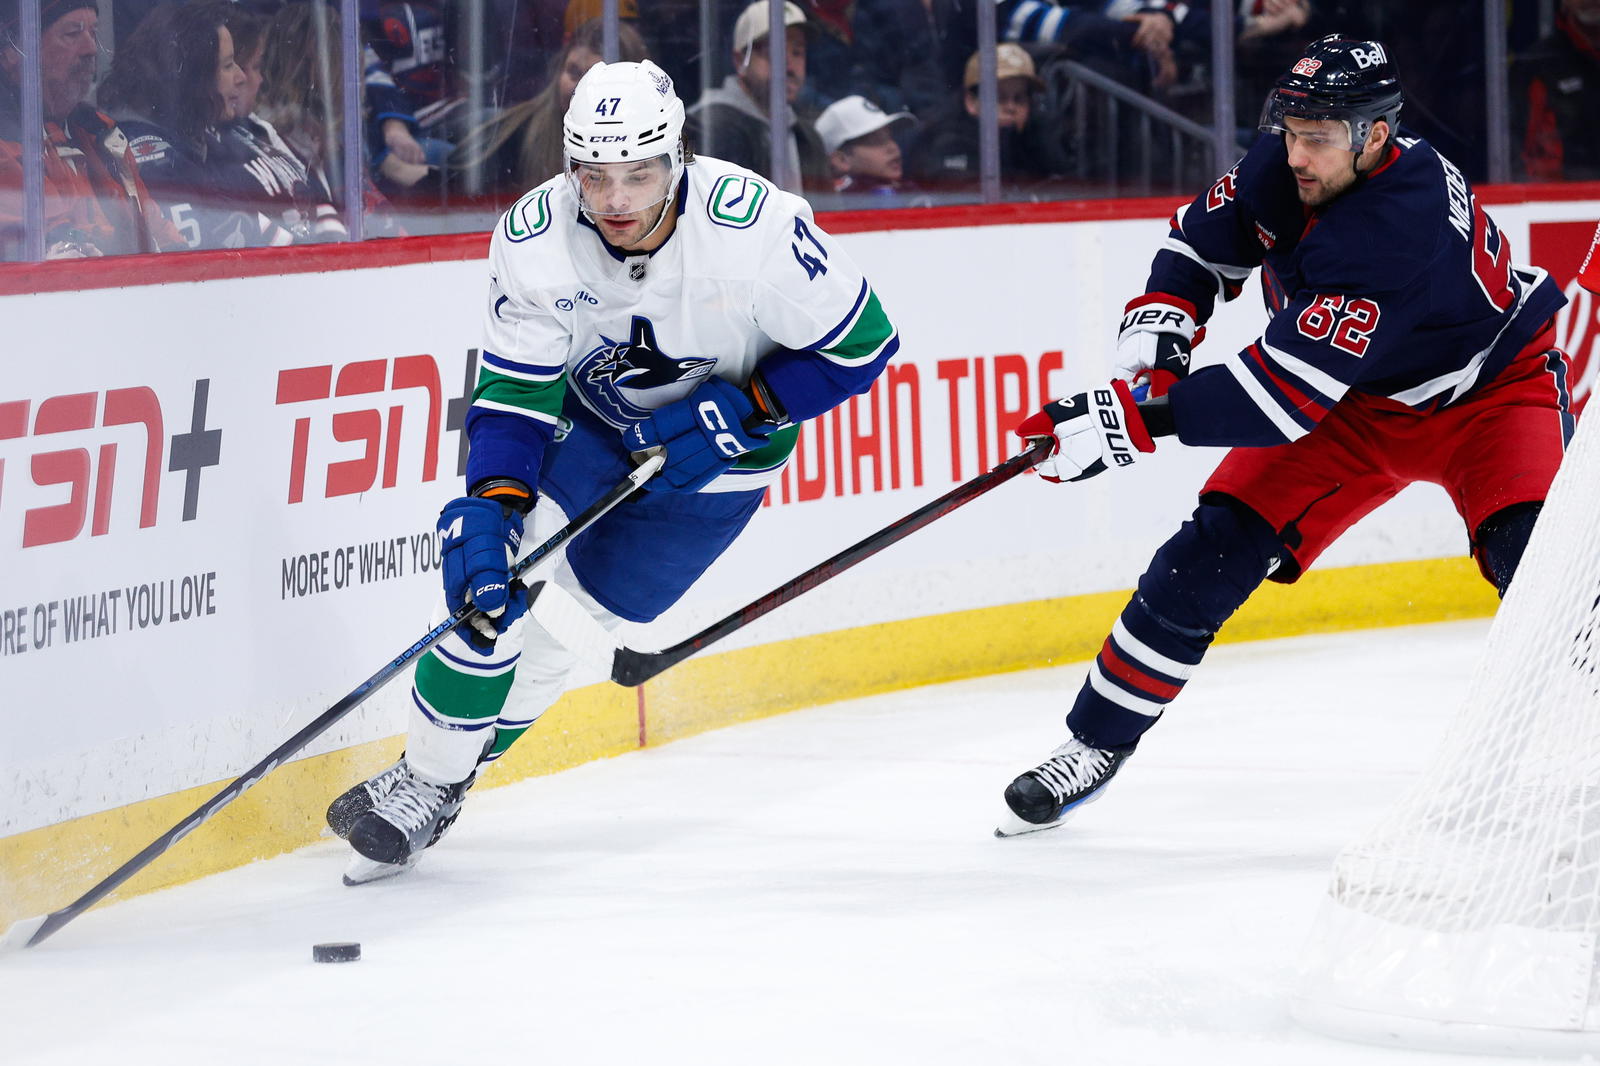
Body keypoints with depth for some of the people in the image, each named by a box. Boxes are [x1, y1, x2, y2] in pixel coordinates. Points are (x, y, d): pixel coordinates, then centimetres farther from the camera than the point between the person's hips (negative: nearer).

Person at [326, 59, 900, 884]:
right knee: (500, 578, -16)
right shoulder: (534, 240, -24)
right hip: (587, 418, 2)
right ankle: (423, 777, 2)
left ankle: (439, 795, 11)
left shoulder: (754, 224, -33)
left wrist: (737, 412, -26)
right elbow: (515, 392, -18)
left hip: (721, 447, -2)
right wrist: (492, 509, -33)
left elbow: (859, 345, -20)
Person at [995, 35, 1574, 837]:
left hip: (1492, 382, -6)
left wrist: (1131, 418, -42)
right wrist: (1161, 317, -14)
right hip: (1352, 399, 6)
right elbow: (1208, 235, 6)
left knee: (1537, 556, -29)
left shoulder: (1398, 229, -39)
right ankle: (1096, 744, 7)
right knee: (1214, 551, -5)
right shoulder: (1280, 167, -17)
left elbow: (1284, 391, -41)